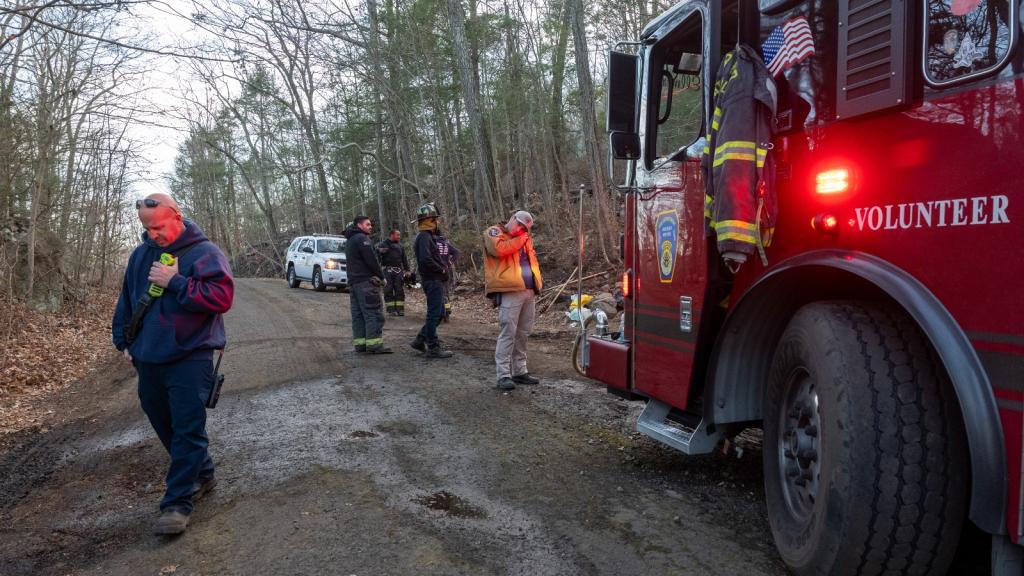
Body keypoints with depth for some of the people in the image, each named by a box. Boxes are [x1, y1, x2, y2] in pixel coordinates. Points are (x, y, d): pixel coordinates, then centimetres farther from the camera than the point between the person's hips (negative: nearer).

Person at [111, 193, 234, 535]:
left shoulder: (204, 253, -10)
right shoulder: (142, 254, 10)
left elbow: (222, 297, -22)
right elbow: (127, 300, 21)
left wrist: (175, 282, -22)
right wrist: (123, 340, 17)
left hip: (190, 359, -7)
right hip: (148, 360, 7)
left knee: (188, 430, -7)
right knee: (165, 426, 16)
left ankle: (177, 502, 0)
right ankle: (202, 475, 32)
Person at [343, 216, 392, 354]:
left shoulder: (349, 241, 22)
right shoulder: (362, 238, -10)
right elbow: (372, 260, -17)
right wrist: (381, 277, -7)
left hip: (353, 281, 10)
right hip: (366, 281, -10)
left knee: (358, 314, 9)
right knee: (374, 313, -10)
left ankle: (360, 344, 10)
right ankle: (374, 344, -13)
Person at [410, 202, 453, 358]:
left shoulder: (429, 236, 18)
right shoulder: (424, 236, -15)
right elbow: (426, 259, -27)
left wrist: (443, 267, 6)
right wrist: (442, 269, -15)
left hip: (436, 280, 10)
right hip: (432, 280, -10)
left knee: (438, 312, 16)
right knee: (434, 313, -5)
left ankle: (420, 340, 21)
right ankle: (433, 347, 2)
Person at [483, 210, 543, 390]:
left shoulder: (525, 239, 25)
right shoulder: (494, 232, 2)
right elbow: (499, 249, -18)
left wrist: (538, 278, 14)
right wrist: (519, 240, -7)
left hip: (528, 292, 8)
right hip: (509, 292, -8)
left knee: (522, 334, 11)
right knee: (508, 334, -10)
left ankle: (520, 371, 20)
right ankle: (504, 375, -6)